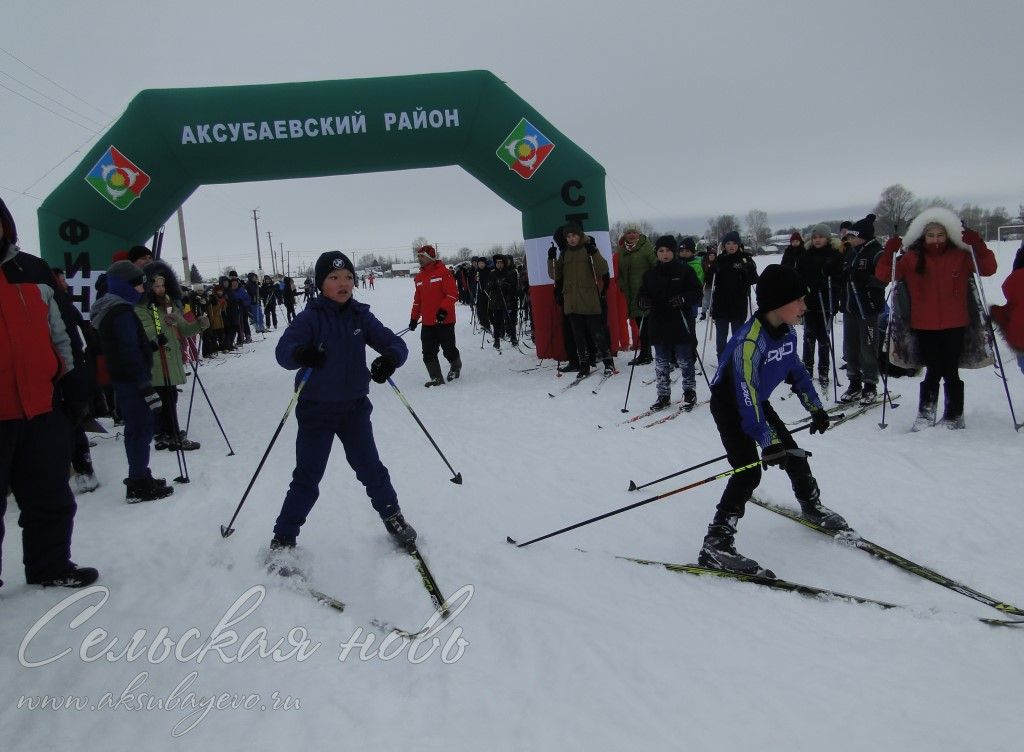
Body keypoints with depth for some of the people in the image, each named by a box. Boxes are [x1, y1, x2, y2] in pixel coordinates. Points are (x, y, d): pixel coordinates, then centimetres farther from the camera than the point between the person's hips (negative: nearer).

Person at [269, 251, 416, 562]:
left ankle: (393, 517, 32)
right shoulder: (310, 317, -12)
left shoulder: (361, 316, -1)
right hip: (316, 410, -3)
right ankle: (283, 539, 14)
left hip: (355, 407, 3)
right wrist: (301, 353, -49)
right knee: (307, 478, 0)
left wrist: (389, 359, -30)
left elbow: (395, 343, -6)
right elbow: (283, 350, -25)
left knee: (370, 468, 9)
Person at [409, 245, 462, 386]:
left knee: (448, 349, 5)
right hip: (427, 323, 6)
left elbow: (453, 294, -14)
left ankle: (456, 367, 33)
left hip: (444, 320, -6)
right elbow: (418, 299, 20)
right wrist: (414, 318, 17)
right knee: (428, 353, 0)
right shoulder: (419, 277, 12)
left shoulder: (443, 272, -9)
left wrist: (444, 310, -25)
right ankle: (436, 378, 9)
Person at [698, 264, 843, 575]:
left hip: (757, 401, 8)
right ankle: (715, 545, -18)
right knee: (749, 472, -20)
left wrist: (816, 408, 12)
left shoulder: (786, 332, -6)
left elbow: (797, 371, 12)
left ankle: (811, 505, 44)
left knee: (792, 452, 15)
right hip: (729, 405, -8)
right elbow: (746, 397, -36)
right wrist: (768, 442, -37)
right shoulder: (749, 341, -33)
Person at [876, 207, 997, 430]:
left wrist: (978, 246, -18)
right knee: (934, 371, 1)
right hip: (924, 326, 0)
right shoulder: (912, 259, 2)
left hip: (954, 325, 0)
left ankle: (954, 416, 18)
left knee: (951, 372, 4)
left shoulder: (961, 256, 3)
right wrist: (889, 252, -17)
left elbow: (988, 269, -4)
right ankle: (925, 414, 15)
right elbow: (884, 276, -1)